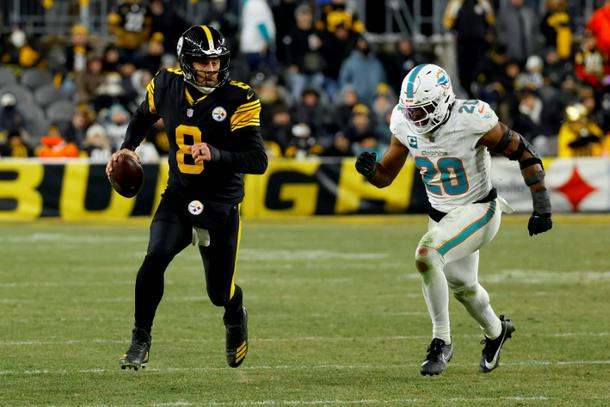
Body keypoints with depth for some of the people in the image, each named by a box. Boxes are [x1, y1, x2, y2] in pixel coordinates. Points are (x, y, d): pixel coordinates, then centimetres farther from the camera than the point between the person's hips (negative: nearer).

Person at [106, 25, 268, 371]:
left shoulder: (238, 100, -16)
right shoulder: (167, 86, -4)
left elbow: (258, 161, -21)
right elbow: (145, 116, 20)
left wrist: (215, 154, -36)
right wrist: (128, 148, 6)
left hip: (221, 206, -2)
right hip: (178, 198, 2)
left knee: (220, 293, 5)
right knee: (155, 259, -23)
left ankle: (236, 318, 43)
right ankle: (140, 343, -9)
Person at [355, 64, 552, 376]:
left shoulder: (471, 122, -27)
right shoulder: (405, 125, -11)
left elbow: (523, 153, -16)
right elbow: (385, 176, 0)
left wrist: (541, 206, -17)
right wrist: (369, 169, -25)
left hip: (477, 211, -7)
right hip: (441, 215, 7)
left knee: (426, 255, -29)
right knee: (461, 285, 23)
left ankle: (441, 342, -14)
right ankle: (495, 332, 55)